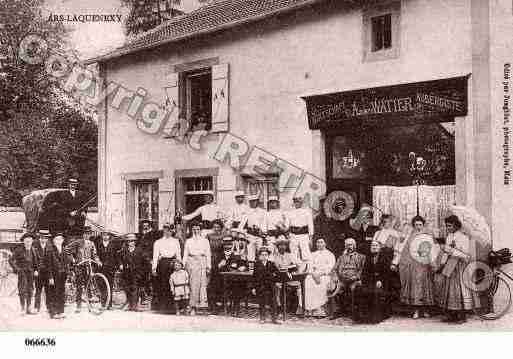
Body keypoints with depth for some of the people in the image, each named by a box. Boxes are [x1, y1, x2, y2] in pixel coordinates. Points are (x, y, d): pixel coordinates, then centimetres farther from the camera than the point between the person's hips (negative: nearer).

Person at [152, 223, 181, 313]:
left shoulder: (175, 241, 15)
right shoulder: (158, 242, 10)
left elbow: (178, 254, 13)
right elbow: (155, 256, 6)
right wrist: (154, 268, -2)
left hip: (173, 263, 1)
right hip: (163, 263, -1)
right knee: (162, 284, -5)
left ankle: (171, 305, 0)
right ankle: (161, 306, -1)